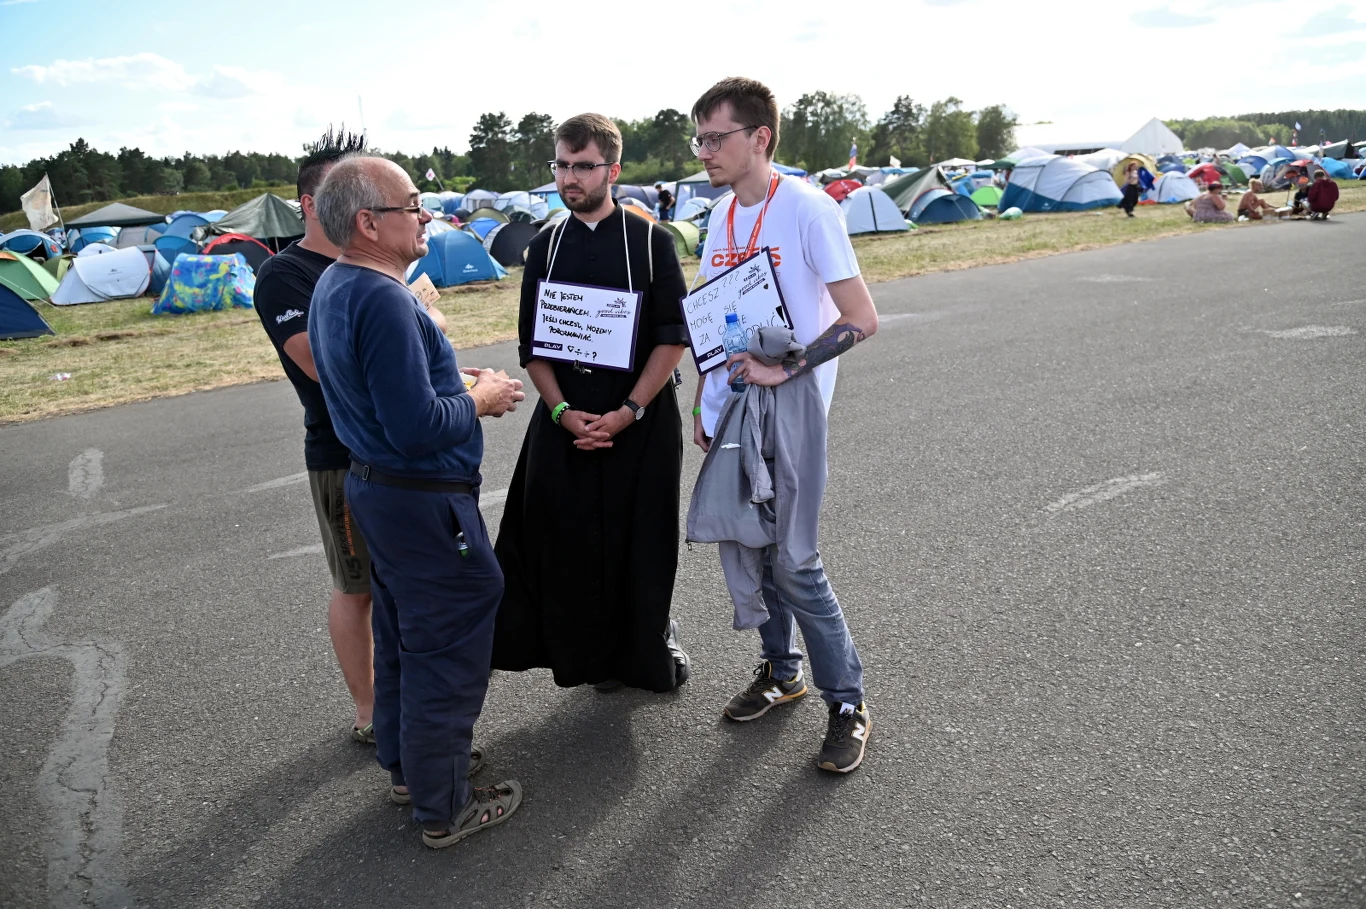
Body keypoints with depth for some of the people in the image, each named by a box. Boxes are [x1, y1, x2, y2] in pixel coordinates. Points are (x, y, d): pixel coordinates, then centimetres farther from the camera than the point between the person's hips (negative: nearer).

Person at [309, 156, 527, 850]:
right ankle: (443, 806, 17)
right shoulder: (384, 300, -25)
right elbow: (419, 428, -28)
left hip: (371, 483, 10)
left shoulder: (334, 287, 8)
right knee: (447, 648, 3)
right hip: (423, 499, -10)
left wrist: (457, 382, 9)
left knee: (401, 634, 22)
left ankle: (407, 765, 39)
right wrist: (481, 401, -11)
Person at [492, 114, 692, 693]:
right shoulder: (546, 249, 7)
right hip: (566, 421, 3)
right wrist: (563, 412, -8)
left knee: (643, 537, 5)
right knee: (573, 539, 3)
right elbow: (531, 346, 6)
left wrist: (628, 412, -13)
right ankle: (601, 654, 24)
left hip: (642, 420, -2)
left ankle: (653, 644, 29)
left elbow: (674, 337, -5)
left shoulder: (651, 241, -2)